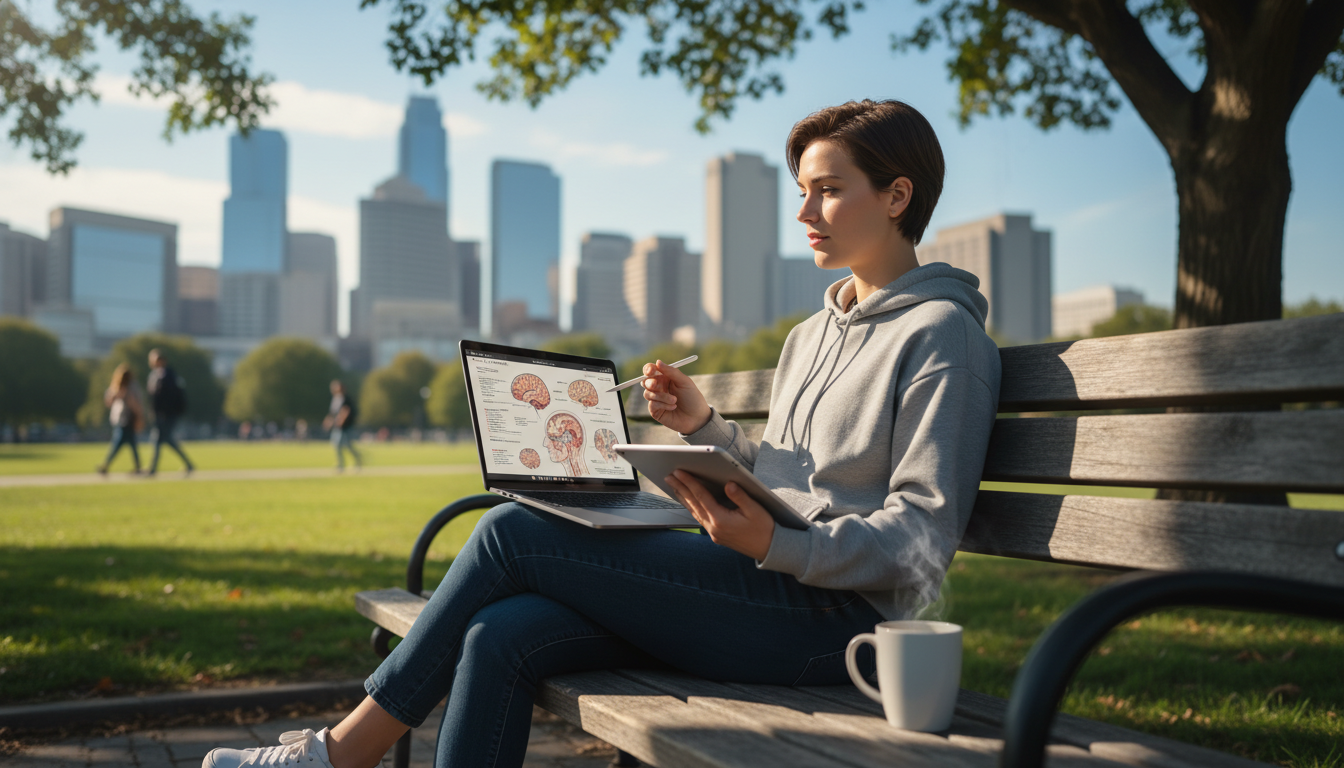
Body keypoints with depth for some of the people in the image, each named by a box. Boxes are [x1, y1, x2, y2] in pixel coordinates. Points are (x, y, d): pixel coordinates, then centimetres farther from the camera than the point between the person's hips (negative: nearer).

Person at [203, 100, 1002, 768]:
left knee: (513, 533, -14)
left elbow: (920, 541, -11)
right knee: (502, 637, -15)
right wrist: (705, 427, 8)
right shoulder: (811, 338, 22)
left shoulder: (942, 334, -5)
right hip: (767, 592, 8)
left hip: (832, 618, -8)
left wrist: (778, 546, -25)